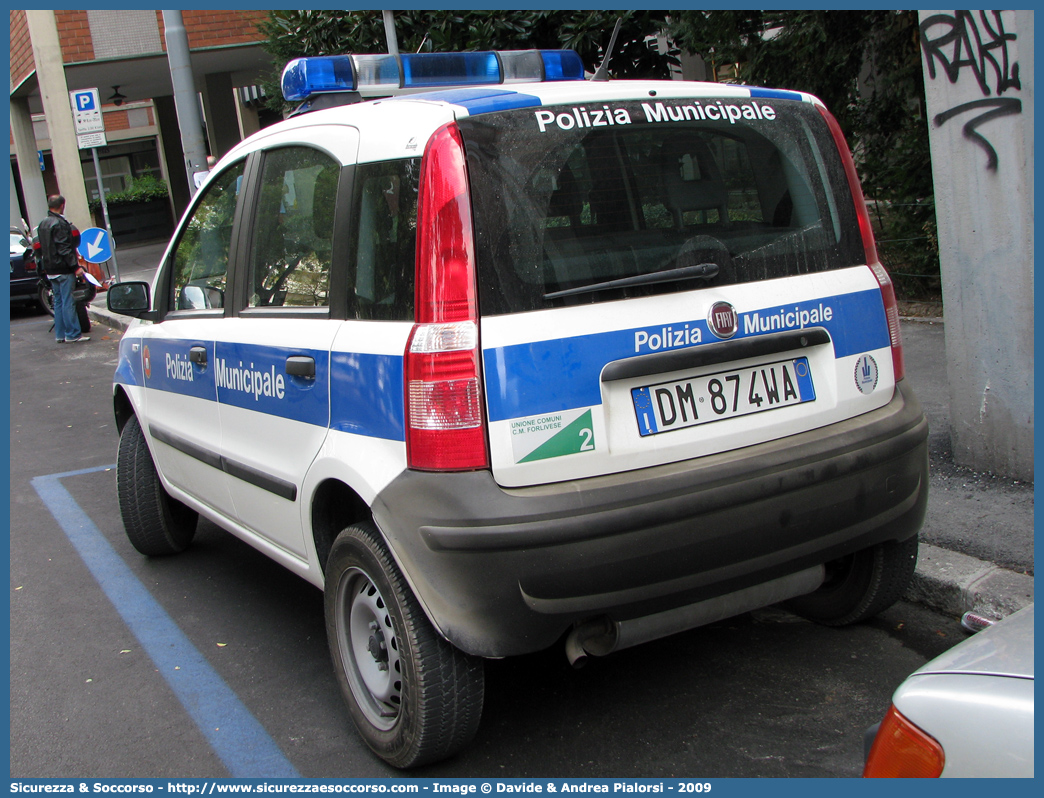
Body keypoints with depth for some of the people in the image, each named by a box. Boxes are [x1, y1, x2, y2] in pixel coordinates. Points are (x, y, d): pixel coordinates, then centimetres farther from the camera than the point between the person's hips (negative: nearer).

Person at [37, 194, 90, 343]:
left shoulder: (43, 224, 14)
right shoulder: (60, 224, -15)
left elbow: (43, 249, 18)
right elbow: (64, 248, -19)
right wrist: (75, 266, -18)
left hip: (50, 269, 9)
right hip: (64, 269, -9)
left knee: (58, 301, 13)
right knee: (68, 302, -6)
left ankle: (60, 334, 15)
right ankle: (73, 334, -5)